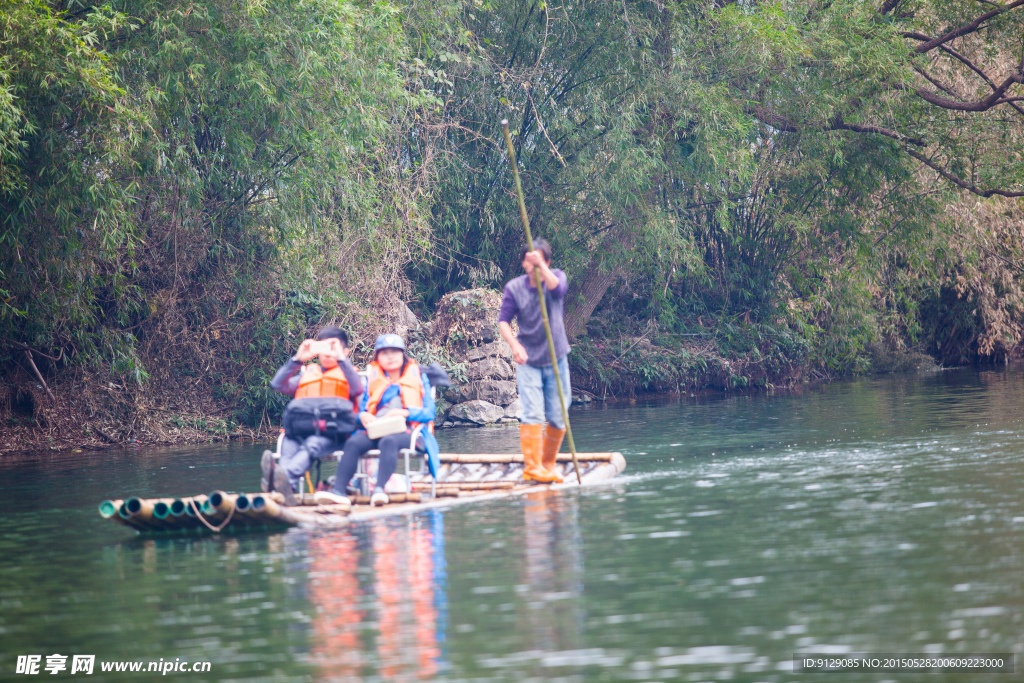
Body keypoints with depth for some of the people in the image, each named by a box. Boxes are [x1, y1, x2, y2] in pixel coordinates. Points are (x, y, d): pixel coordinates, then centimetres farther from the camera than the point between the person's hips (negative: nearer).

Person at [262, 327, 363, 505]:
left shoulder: (347, 373, 23)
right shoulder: (307, 374, 32)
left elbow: (357, 389, -2)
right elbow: (277, 385, 15)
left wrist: (341, 359, -10)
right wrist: (298, 359, 4)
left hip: (332, 435, -3)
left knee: (312, 444, -38)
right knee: (288, 445, -33)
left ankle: (286, 478, -68)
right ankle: (285, 491, -62)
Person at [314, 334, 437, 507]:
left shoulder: (418, 377, 13)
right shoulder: (372, 379, 22)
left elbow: (429, 413, 2)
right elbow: (361, 408, 17)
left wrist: (404, 413, -15)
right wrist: (363, 416, -8)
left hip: (407, 433, -3)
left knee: (389, 441, -39)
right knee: (354, 442, -30)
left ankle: (379, 489, -55)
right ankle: (339, 490, -46)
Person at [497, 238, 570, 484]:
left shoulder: (556, 277, -2)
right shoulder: (514, 287, -4)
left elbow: (558, 288, -26)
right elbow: (503, 321, -6)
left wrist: (541, 266, -41)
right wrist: (515, 344, -24)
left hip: (556, 360, 2)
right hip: (528, 361, -2)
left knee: (557, 418, 5)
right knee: (532, 413, -15)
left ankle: (548, 465, 21)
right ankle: (532, 466, -17)